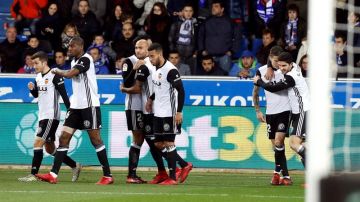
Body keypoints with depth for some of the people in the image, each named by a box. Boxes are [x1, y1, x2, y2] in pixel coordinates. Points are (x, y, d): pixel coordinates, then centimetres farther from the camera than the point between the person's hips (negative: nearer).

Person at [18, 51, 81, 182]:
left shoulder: (54, 76, -13)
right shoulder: (38, 77, 13)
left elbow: (64, 95, -14)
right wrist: (32, 89, 3)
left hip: (51, 116, -9)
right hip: (42, 116, 9)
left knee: (38, 143, -16)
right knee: (49, 148, 14)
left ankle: (33, 174, -16)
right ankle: (75, 166, 26)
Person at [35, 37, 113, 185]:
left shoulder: (85, 59, -14)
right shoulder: (74, 61, 14)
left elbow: (70, 74, -24)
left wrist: (57, 71, -5)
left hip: (89, 105, -9)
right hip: (76, 105, 9)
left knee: (95, 139, -5)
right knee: (64, 137, 0)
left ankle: (108, 176, 3)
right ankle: (53, 175, -3)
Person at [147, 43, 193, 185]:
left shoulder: (170, 70, -17)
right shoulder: (156, 69, 11)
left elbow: (181, 91, -18)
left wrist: (179, 112, -21)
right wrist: (151, 99, 17)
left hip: (169, 114, -9)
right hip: (158, 113, 9)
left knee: (168, 143, -5)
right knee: (158, 144, 9)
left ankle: (172, 177, 1)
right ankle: (185, 165, 21)